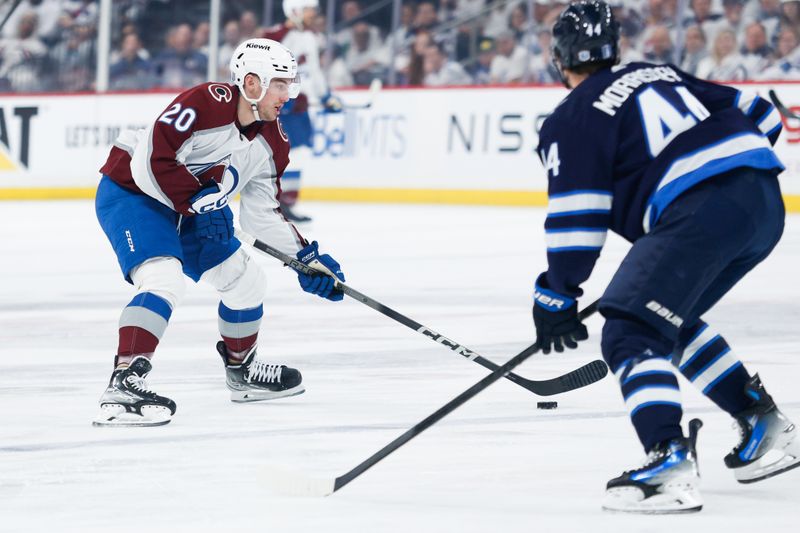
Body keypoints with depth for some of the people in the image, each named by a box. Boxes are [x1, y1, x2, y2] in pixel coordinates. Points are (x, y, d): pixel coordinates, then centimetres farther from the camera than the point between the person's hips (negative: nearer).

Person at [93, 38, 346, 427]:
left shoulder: (271, 143, -1)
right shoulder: (204, 104, -28)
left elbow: (262, 215, 6)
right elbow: (150, 165, -31)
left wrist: (306, 257, -2)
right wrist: (198, 201, -27)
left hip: (186, 208, 9)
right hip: (130, 192, -9)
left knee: (246, 281, 14)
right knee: (164, 279, -30)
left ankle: (242, 370, 37)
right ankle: (123, 384, -37)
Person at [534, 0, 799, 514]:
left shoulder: (572, 120, 7)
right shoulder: (660, 75, 26)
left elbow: (576, 220, 1)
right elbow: (758, 114, 26)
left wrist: (556, 298, 9)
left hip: (701, 210, -8)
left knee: (631, 332, -5)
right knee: (671, 317, 27)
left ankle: (670, 465, -26)